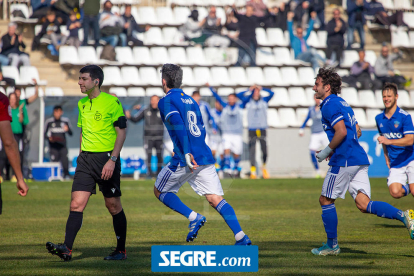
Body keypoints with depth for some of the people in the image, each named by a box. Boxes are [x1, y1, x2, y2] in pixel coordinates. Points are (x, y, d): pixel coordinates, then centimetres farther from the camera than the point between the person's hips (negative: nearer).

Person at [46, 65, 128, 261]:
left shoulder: (111, 102, -8)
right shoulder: (82, 104, 13)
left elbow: (121, 132, -10)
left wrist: (112, 160, -17)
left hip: (106, 158, -6)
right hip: (86, 158, 6)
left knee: (113, 205, 3)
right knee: (77, 203, -8)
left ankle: (121, 251, 16)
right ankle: (67, 249, -15)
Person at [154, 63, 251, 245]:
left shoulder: (166, 102, -2)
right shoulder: (190, 100, 21)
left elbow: (178, 125, -17)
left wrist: (186, 153, -25)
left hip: (187, 159, -6)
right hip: (206, 158, 6)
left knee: (159, 191, 13)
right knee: (216, 199, 1)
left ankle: (194, 217, -6)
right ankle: (241, 237, -16)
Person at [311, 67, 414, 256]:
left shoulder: (330, 105, -9)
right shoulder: (342, 103, 21)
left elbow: (341, 132, -21)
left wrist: (327, 151, -10)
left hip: (344, 161, -9)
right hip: (359, 159, 9)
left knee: (326, 200, 5)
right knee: (363, 204, 1)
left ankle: (332, 245, 10)